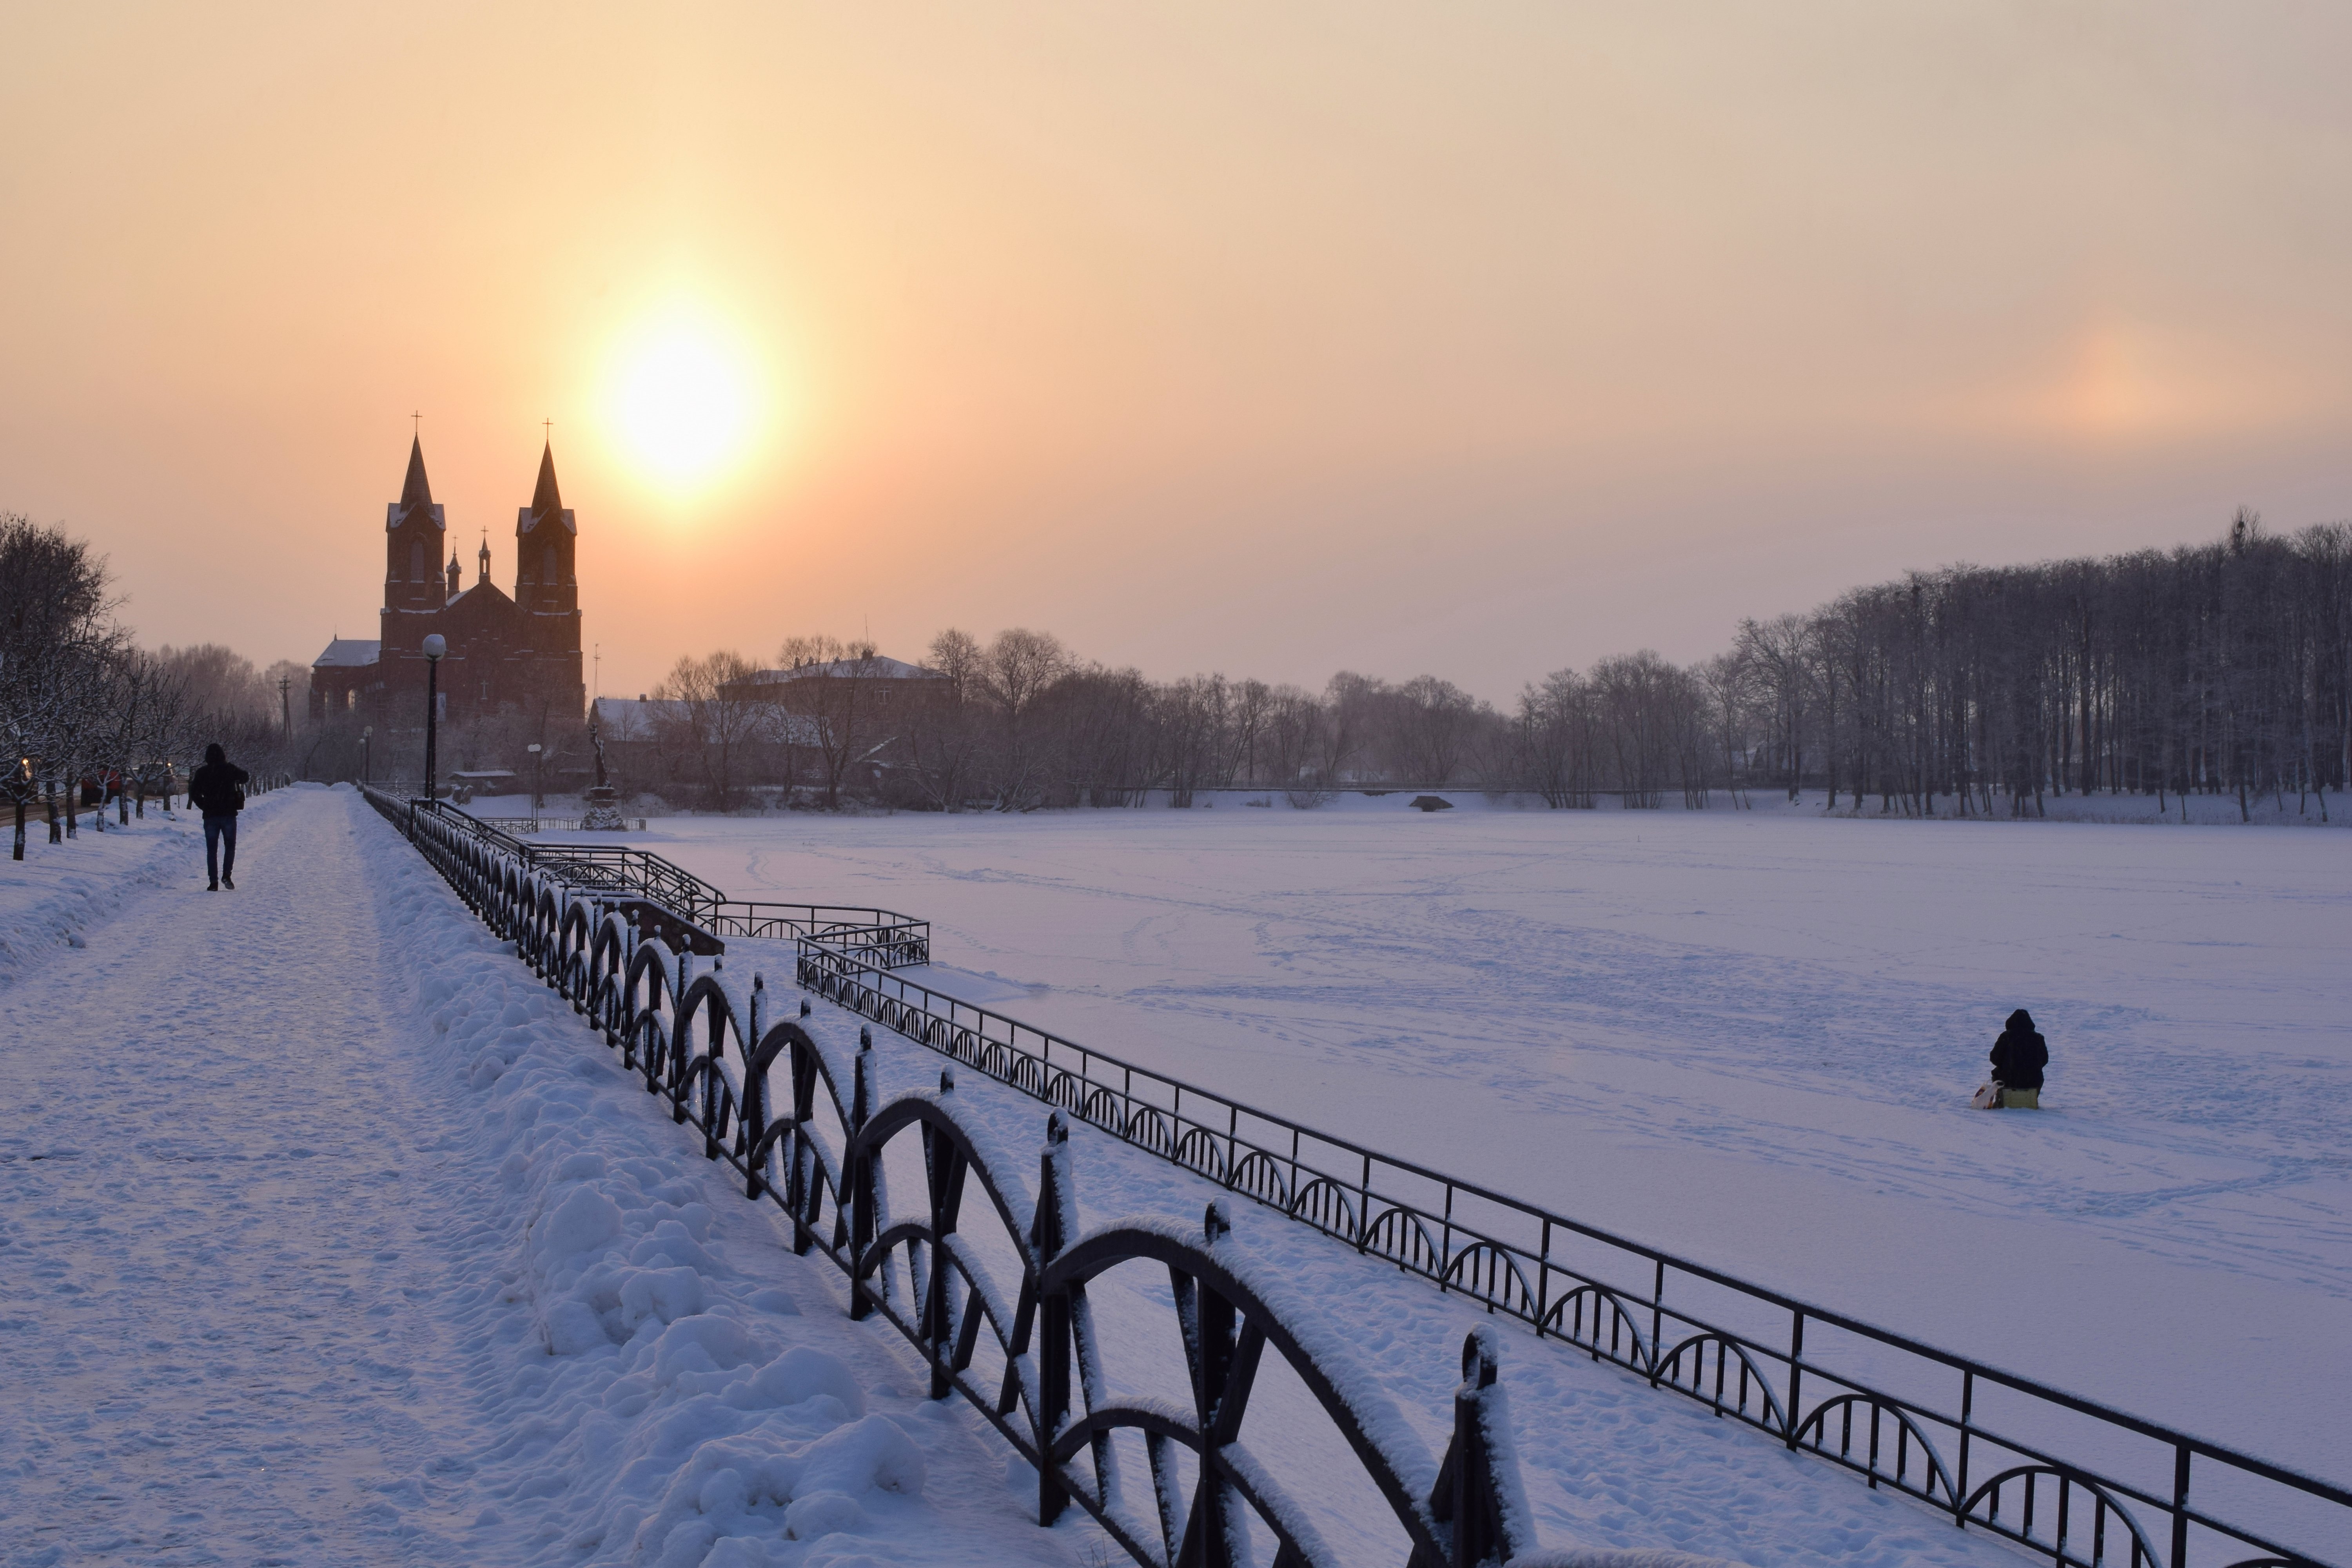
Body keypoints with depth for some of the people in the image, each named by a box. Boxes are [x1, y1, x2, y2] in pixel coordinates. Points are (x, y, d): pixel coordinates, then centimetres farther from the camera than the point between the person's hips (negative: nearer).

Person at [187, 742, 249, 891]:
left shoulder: (202, 773, 0)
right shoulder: (230, 769, -4)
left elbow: (194, 793, 0)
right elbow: (245, 777, 10)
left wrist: (204, 807, 7)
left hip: (210, 816, 1)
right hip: (229, 815, -1)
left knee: (212, 850, 6)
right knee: (230, 846, 14)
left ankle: (213, 882, 1)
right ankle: (227, 875, -4)